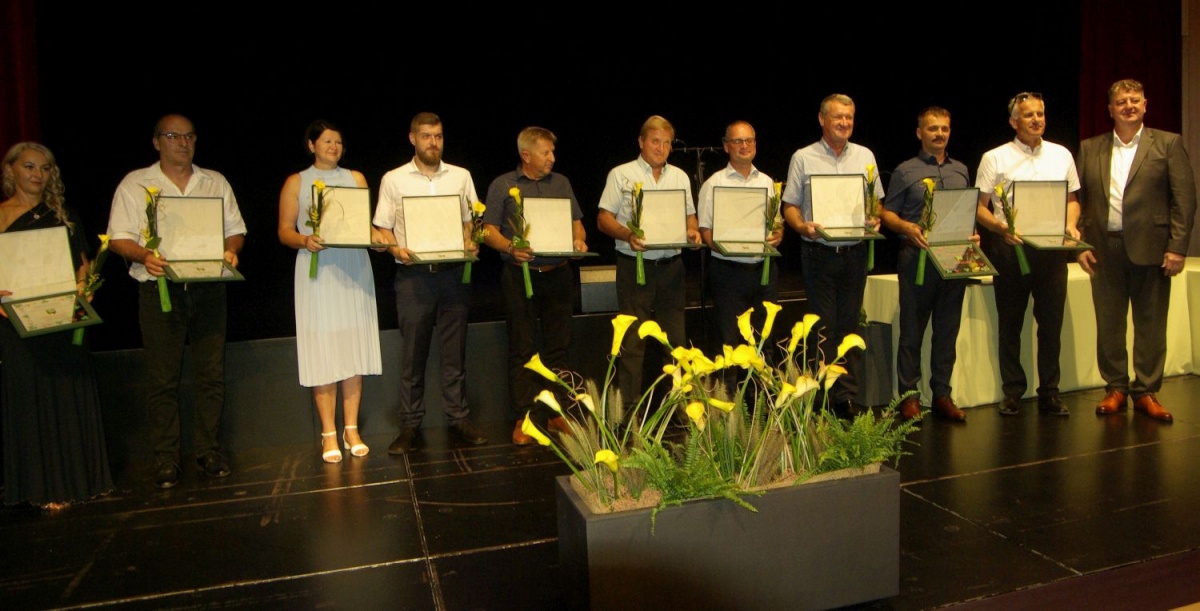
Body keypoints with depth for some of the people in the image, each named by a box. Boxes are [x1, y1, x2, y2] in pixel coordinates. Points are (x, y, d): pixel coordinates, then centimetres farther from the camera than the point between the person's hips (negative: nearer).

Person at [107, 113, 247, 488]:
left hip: (208, 289, 2)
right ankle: (166, 458, 11)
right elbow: (119, 238, 1)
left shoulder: (216, 183, 13)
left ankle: (208, 450, 15)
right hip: (159, 289, -2)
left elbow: (235, 229, 13)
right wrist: (144, 256, -19)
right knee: (162, 379, 1)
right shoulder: (134, 184, 6)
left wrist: (231, 250, -8)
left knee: (212, 372, 3)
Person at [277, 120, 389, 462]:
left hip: (354, 270, 2)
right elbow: (284, 231, 2)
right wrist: (305, 241, -18)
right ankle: (329, 434, 6)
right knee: (322, 353, -3)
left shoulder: (355, 178, 14)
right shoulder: (296, 183, 7)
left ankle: (351, 428, 12)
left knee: (354, 349, 3)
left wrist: (376, 236, -11)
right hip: (316, 273, -2)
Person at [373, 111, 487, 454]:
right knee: (412, 352, 3)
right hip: (413, 275, -1)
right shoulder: (393, 180, 6)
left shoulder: (461, 176, 10)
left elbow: (470, 221, 12)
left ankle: (458, 417, 15)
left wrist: (470, 243, -8)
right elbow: (382, 228, 5)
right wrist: (396, 249, -14)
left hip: (453, 273, 2)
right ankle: (410, 424, 12)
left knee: (455, 349, 6)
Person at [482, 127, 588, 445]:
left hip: (558, 273, 3)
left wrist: (579, 241, -6)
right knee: (522, 349, 1)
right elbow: (489, 230, -2)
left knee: (558, 347, 6)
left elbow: (576, 222, 16)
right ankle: (524, 416, 8)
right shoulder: (502, 185, 3)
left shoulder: (561, 183, 15)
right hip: (520, 274, -3)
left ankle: (558, 413, 15)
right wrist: (511, 248, -20)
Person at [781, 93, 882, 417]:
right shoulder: (803, 158, 2)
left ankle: (847, 396, 15)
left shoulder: (865, 156, 11)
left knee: (849, 325, 7)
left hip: (855, 253, 3)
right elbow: (790, 206, 1)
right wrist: (803, 226, -18)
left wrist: (875, 220, -5)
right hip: (819, 252, -3)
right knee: (823, 328, 0)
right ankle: (822, 398, 8)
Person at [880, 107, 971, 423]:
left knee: (948, 329, 8)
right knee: (912, 329, 0)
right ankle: (909, 395, 7)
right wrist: (908, 227, -18)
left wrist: (972, 233, 2)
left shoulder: (961, 170, 17)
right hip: (918, 256, -4)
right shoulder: (905, 171, 4)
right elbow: (887, 213, 1)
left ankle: (942, 394, 16)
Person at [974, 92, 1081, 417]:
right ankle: (1012, 392, 14)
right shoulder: (995, 158, 2)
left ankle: (1049, 392, 14)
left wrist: (1070, 226, -1)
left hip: (1052, 248, 3)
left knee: (1052, 322, 4)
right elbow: (980, 207, 0)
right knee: (1010, 324, 5)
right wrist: (1001, 227, -17)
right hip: (1009, 248, -2)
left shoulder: (1062, 155, 12)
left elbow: (1072, 199, 18)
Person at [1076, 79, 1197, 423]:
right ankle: (1115, 388, 19)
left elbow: (1184, 198, 0)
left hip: (1150, 248, -2)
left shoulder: (1168, 144, 5)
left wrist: (1177, 248, -8)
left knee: (1150, 325, 4)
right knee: (1108, 324, 7)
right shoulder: (1090, 148, 10)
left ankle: (1146, 392, 14)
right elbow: (1077, 199, 8)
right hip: (1104, 248, 2)